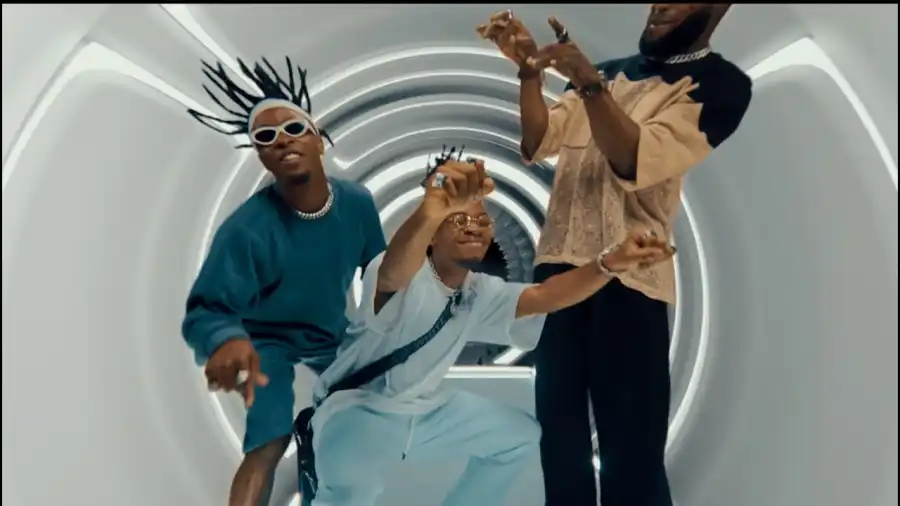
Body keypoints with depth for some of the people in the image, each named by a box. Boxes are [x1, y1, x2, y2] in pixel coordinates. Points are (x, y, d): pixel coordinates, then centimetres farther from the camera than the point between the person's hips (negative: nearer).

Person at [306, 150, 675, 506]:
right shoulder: (402, 275, -24)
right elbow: (394, 274, -49)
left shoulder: (480, 292, 1)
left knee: (520, 434, 13)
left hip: (422, 409, 8)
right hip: (356, 408, -8)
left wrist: (611, 262, -26)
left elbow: (542, 297, -10)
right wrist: (430, 210, -72)